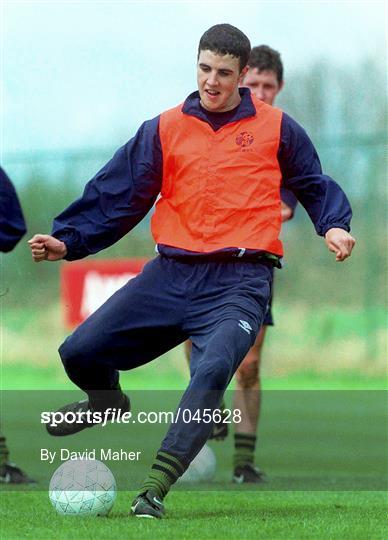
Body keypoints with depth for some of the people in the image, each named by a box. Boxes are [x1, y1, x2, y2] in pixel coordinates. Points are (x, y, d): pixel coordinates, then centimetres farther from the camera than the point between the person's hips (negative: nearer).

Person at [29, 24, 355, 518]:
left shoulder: (276, 128, 7)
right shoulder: (164, 130, 10)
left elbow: (315, 185, 18)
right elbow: (116, 196, 9)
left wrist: (333, 225, -1)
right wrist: (67, 241, -2)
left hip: (240, 280, -3)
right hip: (171, 273, 3)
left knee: (212, 369, -30)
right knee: (80, 353, -6)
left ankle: (153, 490, -32)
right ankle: (106, 403, 33)